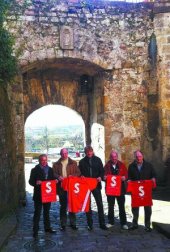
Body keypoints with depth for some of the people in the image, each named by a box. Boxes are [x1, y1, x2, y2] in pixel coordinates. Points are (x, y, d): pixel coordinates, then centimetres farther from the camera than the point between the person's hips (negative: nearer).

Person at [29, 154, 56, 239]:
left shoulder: (50, 169, 10)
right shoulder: (35, 170, -3)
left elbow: (52, 179, 14)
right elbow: (31, 181, -7)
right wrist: (36, 182, -27)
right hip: (38, 195, -4)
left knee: (47, 212, 17)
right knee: (37, 213, -1)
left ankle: (47, 227, 29)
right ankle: (35, 231, 4)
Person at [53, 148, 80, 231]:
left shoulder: (73, 163, 7)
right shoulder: (56, 164, 8)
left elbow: (78, 173, 4)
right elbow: (54, 173, 1)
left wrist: (72, 175, -14)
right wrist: (58, 177, -19)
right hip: (61, 187, 0)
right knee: (63, 206, 6)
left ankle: (73, 223, 16)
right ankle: (63, 224, 14)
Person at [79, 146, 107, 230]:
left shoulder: (97, 160, 4)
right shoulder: (82, 162, 4)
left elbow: (102, 171, 4)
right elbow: (80, 173, 7)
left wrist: (100, 177, -14)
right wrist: (82, 177, -14)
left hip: (96, 184, 0)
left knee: (100, 204, -1)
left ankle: (102, 223, 9)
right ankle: (89, 224, 18)